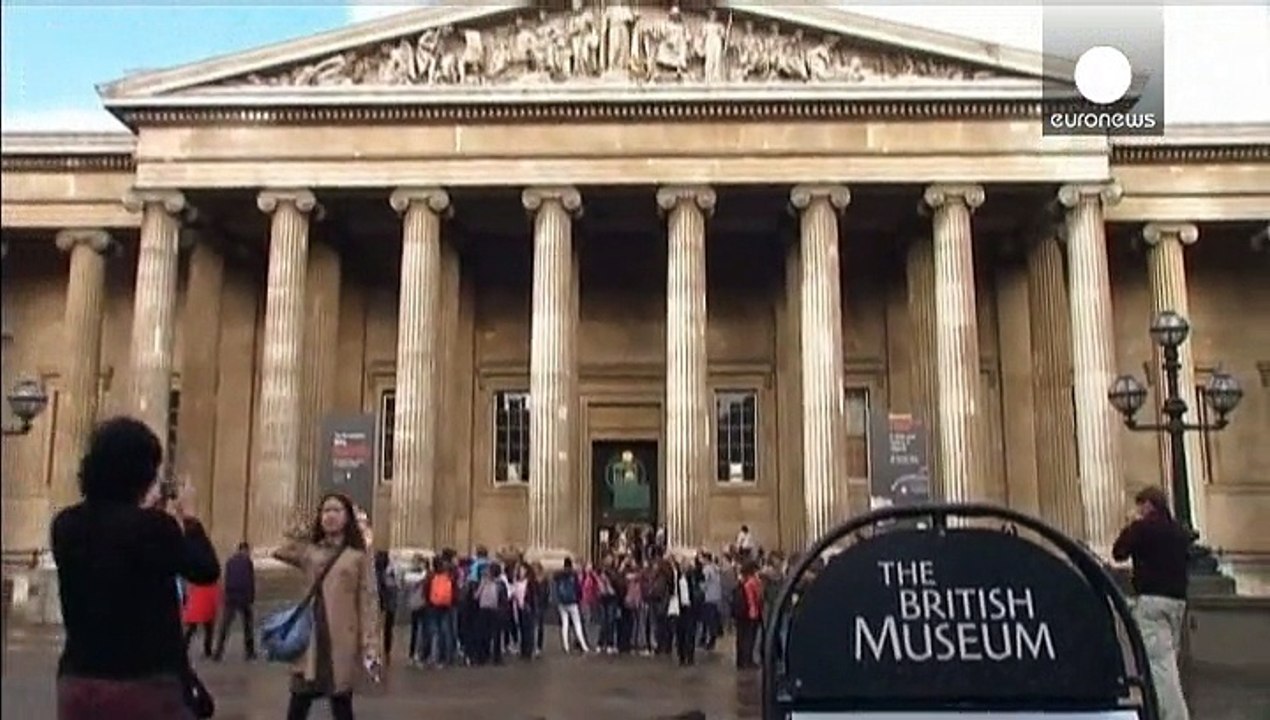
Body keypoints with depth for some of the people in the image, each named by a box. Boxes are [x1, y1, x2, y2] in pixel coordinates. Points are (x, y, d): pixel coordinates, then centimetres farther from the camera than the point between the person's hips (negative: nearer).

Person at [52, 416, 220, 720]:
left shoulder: (66, 525, 1)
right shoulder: (154, 526, -15)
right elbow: (207, 571, 0)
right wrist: (188, 518, 13)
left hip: (77, 684, 6)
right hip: (146, 683, -6)